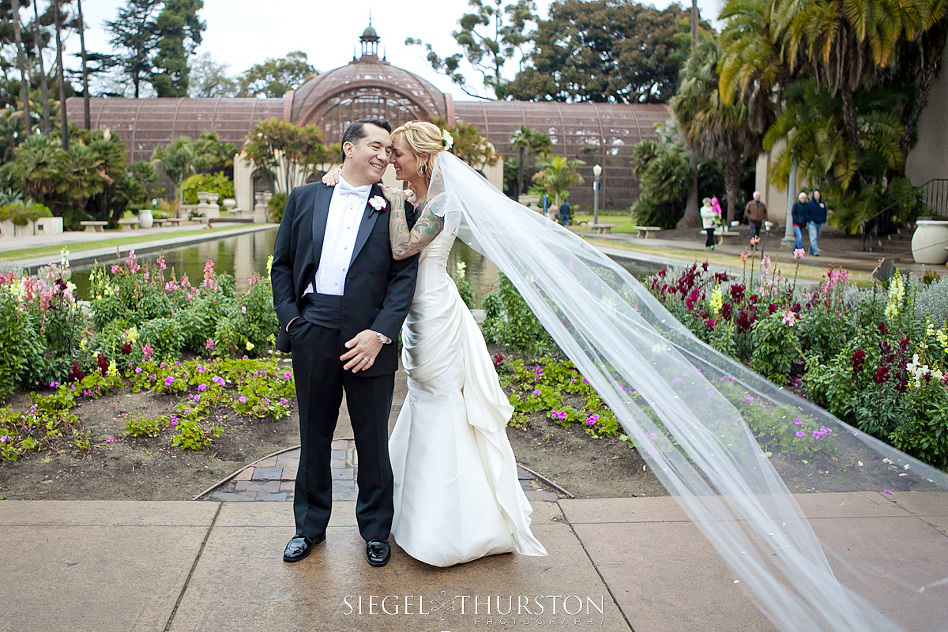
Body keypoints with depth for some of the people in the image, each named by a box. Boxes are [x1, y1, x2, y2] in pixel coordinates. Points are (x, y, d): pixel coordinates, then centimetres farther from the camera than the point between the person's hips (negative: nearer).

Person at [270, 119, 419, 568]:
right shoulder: (305, 198, 10)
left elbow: (404, 278, -3)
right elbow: (282, 264, 10)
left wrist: (380, 333, -15)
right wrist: (290, 319, -2)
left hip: (368, 339, -1)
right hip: (312, 334, 2)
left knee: (373, 438, 9)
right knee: (313, 434, 14)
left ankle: (376, 529, 29)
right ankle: (310, 525, 34)